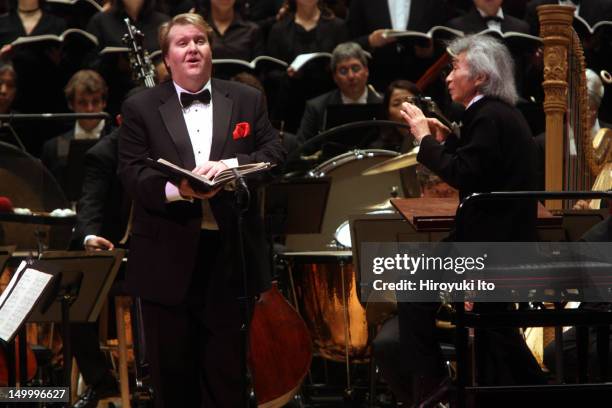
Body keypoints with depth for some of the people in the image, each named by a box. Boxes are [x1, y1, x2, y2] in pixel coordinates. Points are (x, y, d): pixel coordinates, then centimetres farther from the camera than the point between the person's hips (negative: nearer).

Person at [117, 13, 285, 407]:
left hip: (230, 253, 1)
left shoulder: (247, 100, 9)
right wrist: (175, 189, -23)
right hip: (168, 257, -1)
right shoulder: (141, 107, 4)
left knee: (228, 367, 4)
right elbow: (131, 173, -4)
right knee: (172, 371, 6)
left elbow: (275, 153, 2)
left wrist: (230, 165, -17)